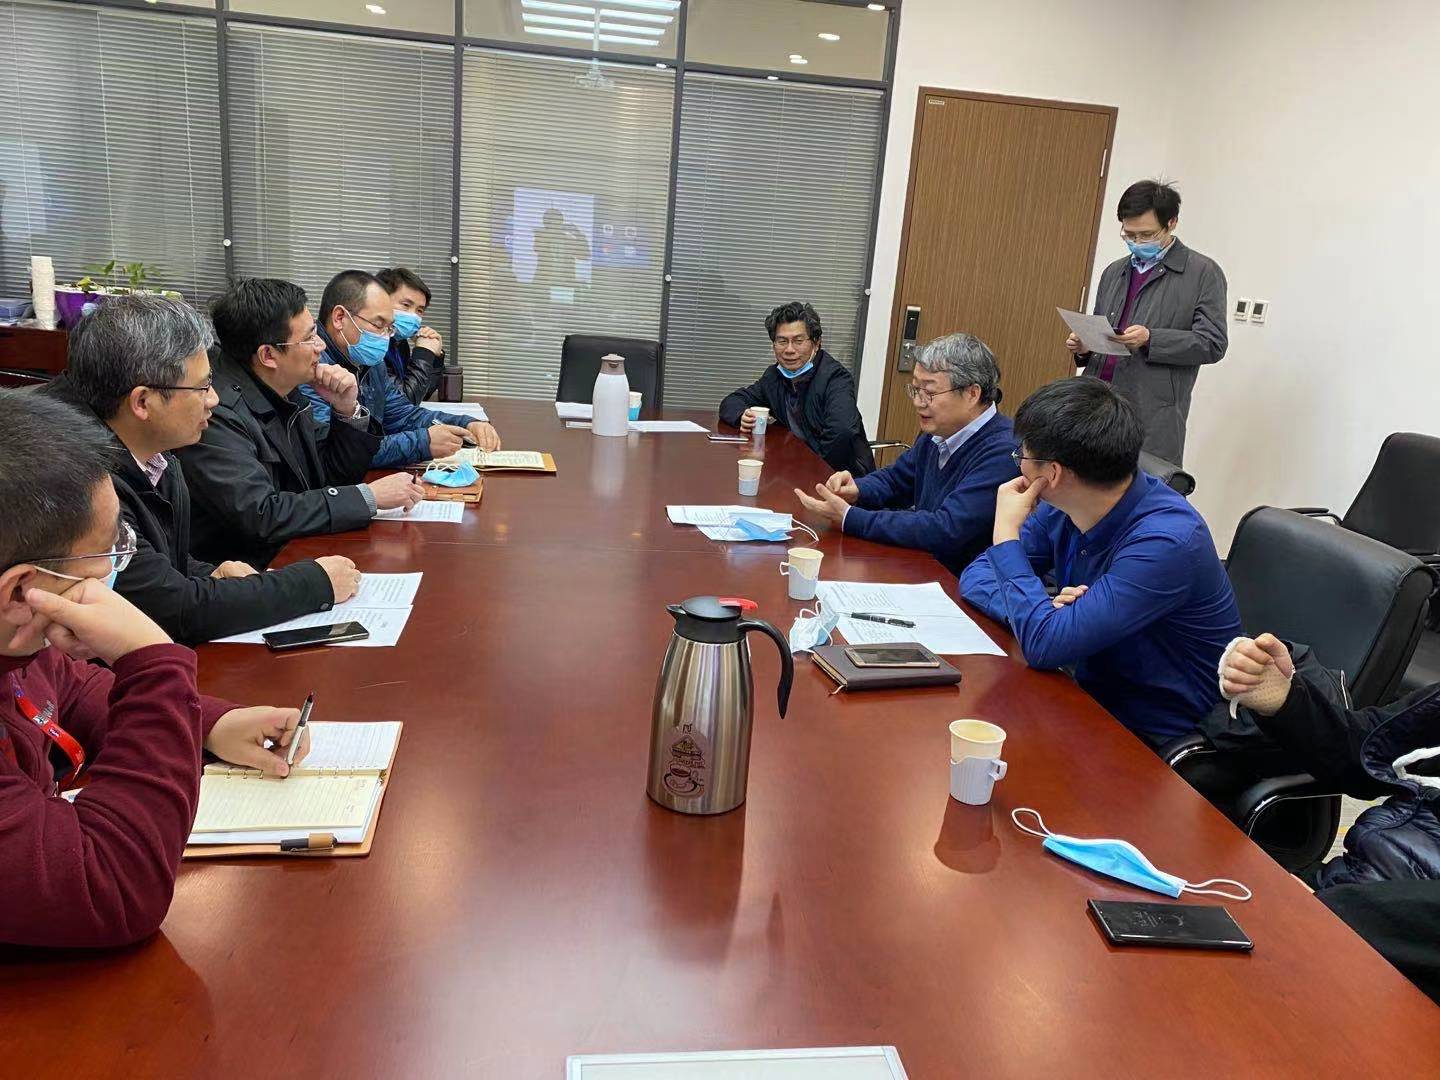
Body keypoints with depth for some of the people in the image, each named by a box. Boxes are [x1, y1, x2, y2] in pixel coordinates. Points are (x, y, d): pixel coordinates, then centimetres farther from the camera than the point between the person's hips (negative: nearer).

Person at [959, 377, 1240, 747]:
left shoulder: (1165, 540, -27)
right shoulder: (1062, 510, -5)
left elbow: (1044, 645, -30)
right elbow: (977, 577, 3)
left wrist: (1006, 531, -20)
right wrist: (1039, 612, -18)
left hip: (1156, 740, -7)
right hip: (1092, 701, 7)